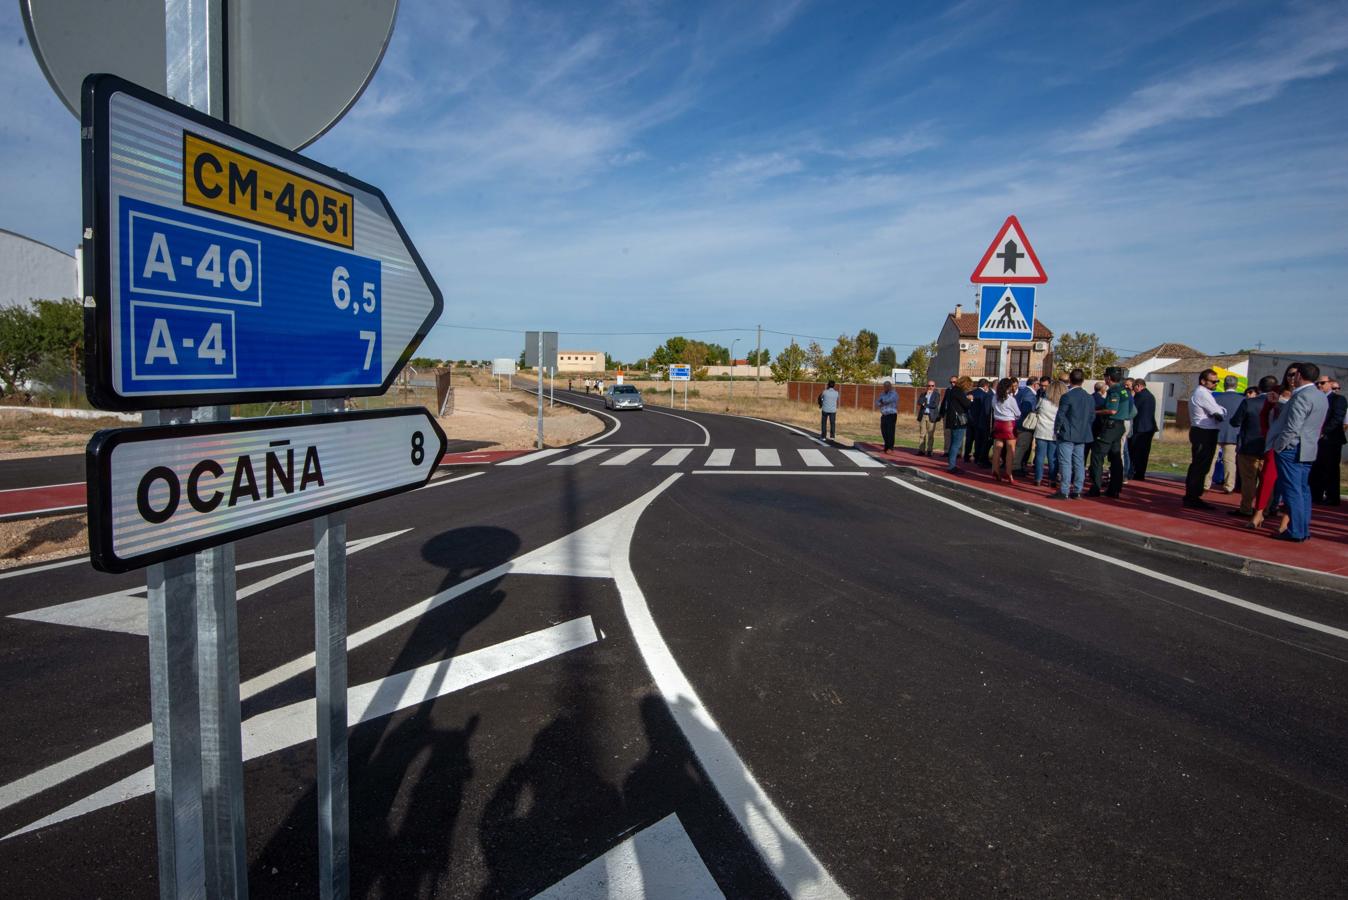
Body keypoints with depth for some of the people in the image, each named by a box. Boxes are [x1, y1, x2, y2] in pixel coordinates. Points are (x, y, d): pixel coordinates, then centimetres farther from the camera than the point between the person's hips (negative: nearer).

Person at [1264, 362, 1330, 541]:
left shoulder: (1302, 397, -18)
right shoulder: (1322, 397, 13)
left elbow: (1292, 427, -21)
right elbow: (1319, 424, 19)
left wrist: (1278, 447, -13)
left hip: (1292, 448, -9)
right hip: (1308, 449, 9)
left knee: (1293, 490, -6)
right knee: (1303, 490, 14)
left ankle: (1295, 531, -5)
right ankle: (1304, 529, 19)